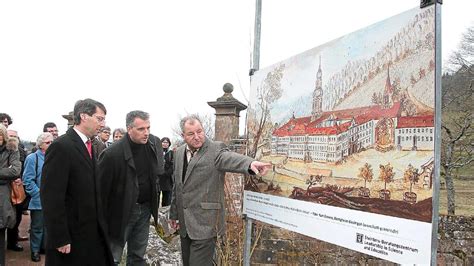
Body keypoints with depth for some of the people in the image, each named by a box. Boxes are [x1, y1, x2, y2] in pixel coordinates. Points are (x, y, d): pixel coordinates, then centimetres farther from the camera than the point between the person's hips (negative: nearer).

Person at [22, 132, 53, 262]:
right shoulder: (33, 158, -9)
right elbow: (28, 180, -13)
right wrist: (40, 194, -17)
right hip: (38, 201, -5)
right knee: (37, 226, 5)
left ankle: (45, 246, 29)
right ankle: (35, 250, 19)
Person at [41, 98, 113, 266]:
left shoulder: (88, 145, 10)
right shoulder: (61, 146, -17)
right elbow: (51, 197, -20)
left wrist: (99, 225, 13)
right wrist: (60, 239, -20)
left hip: (92, 232, 8)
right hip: (71, 234, -8)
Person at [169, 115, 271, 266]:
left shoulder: (215, 149, -11)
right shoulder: (179, 153, 9)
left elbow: (230, 158, -33)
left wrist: (250, 163, -55)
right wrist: (174, 214, 23)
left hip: (204, 224, -6)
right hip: (184, 224, 7)